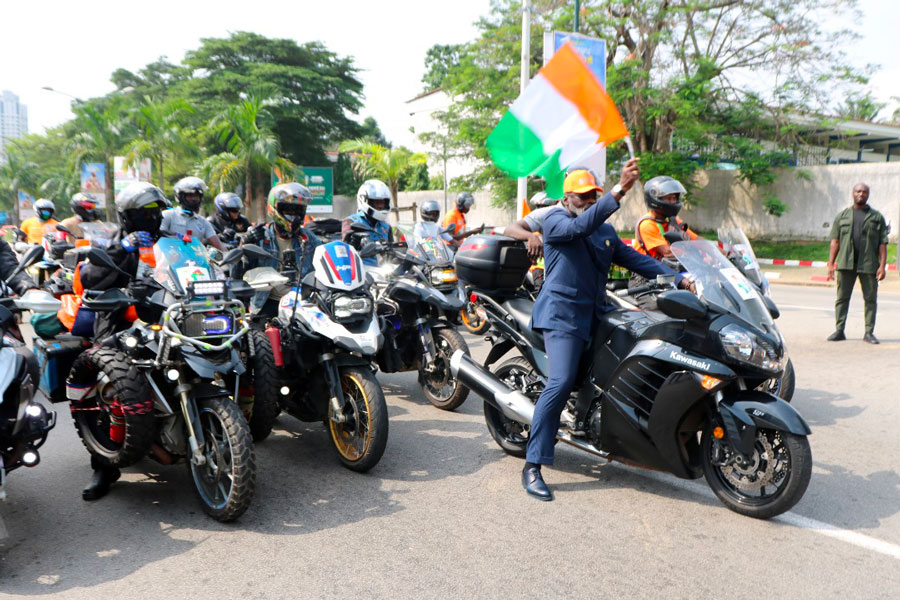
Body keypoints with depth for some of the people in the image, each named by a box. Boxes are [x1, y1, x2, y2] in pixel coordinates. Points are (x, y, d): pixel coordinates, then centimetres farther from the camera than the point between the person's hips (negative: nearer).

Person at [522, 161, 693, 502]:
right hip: (562, 314, -8)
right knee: (561, 383, -21)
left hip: (597, 313, 8)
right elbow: (581, 226, -24)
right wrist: (619, 190, -35)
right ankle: (532, 466, -15)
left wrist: (678, 280, 3)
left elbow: (633, 258, 15)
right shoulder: (555, 221, -3)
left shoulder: (606, 231, 21)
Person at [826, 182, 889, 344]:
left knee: (870, 299, 3)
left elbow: (882, 244, 6)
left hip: (869, 264, 0)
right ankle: (839, 330, 5)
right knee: (842, 297, 1)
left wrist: (882, 266, -4)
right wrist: (831, 264, -1)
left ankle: (869, 332, 10)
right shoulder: (842, 216, 12)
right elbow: (835, 242, 8)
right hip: (846, 264, 0)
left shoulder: (877, 217, 11)